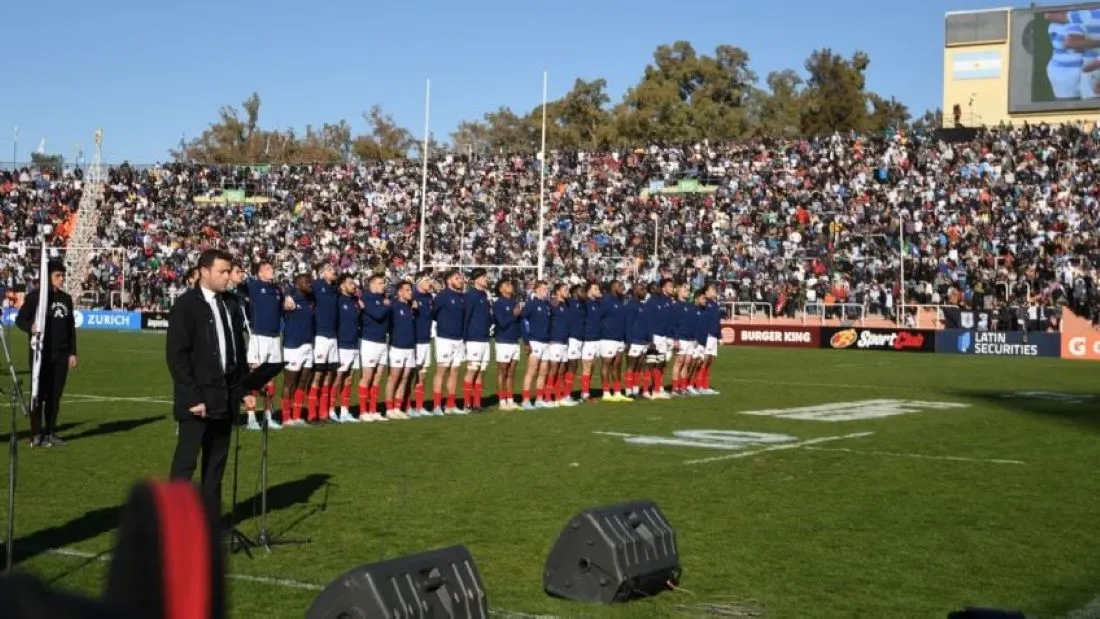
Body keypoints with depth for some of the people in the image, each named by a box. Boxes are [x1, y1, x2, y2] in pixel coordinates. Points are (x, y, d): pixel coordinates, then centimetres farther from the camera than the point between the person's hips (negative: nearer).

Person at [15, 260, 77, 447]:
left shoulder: (66, 298, 13)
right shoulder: (35, 296, -4)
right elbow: (20, 319, -4)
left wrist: (73, 352, 12)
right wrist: (31, 327, -26)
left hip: (61, 354, 5)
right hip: (41, 353, -5)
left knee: (55, 395, 7)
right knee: (39, 394, -2)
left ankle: (50, 432, 15)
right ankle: (36, 435, 2)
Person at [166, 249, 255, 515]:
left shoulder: (230, 305, 11)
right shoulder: (185, 305, -8)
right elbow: (176, 355, -12)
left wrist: (245, 389, 6)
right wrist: (193, 397, -17)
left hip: (225, 397, 6)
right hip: (198, 399, -6)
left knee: (216, 462, 10)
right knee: (186, 462, -4)